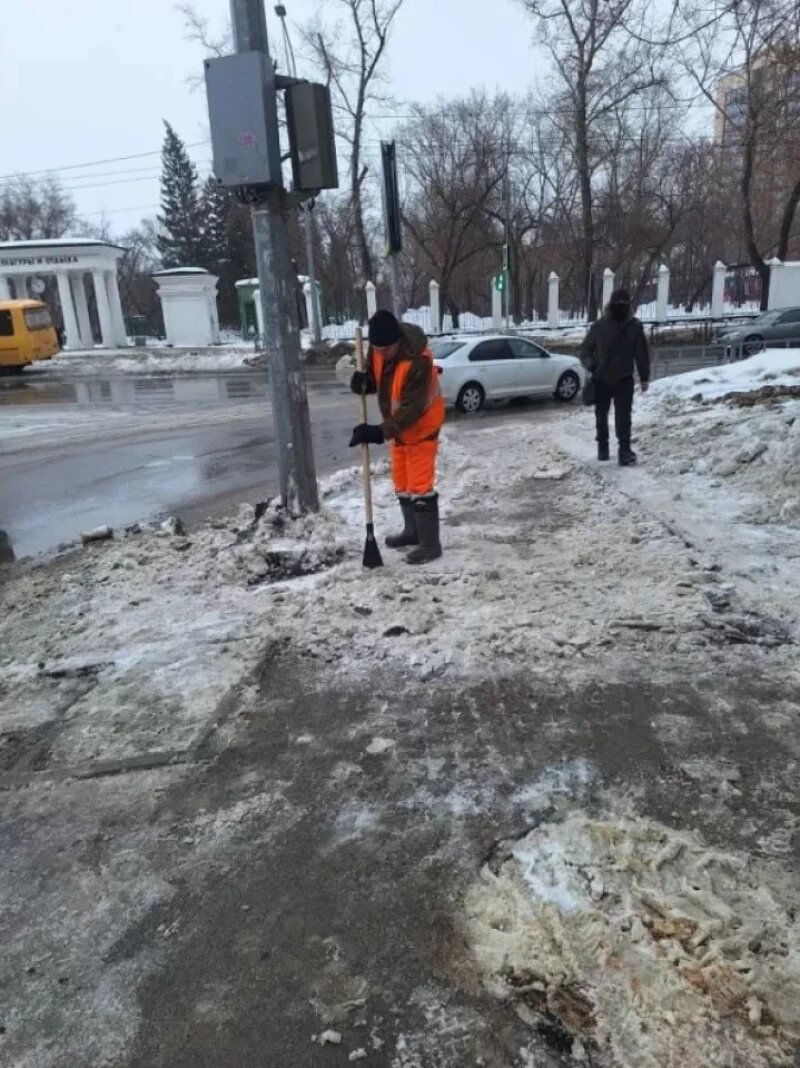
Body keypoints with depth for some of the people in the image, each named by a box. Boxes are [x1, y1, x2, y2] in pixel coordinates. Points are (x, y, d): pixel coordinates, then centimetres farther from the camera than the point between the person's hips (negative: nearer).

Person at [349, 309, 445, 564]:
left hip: (420, 426, -8)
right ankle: (413, 531, 32)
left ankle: (430, 543, 0)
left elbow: (411, 410, -33)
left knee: (420, 485, -9)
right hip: (397, 426, 8)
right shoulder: (379, 348, -10)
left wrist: (380, 432, -41)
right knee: (402, 483, 17)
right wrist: (364, 381, -18)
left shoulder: (418, 362, -32)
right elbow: (374, 374, 7)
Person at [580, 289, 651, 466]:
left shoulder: (635, 326, -2)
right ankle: (602, 446, 27)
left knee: (623, 416, -6)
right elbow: (585, 349, 4)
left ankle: (625, 449, -4)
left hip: (624, 379, -1)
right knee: (601, 415, 11)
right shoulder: (599, 326, -4)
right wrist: (590, 365, -16)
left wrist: (644, 377, 5)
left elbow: (642, 353, 5)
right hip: (601, 379, 1)